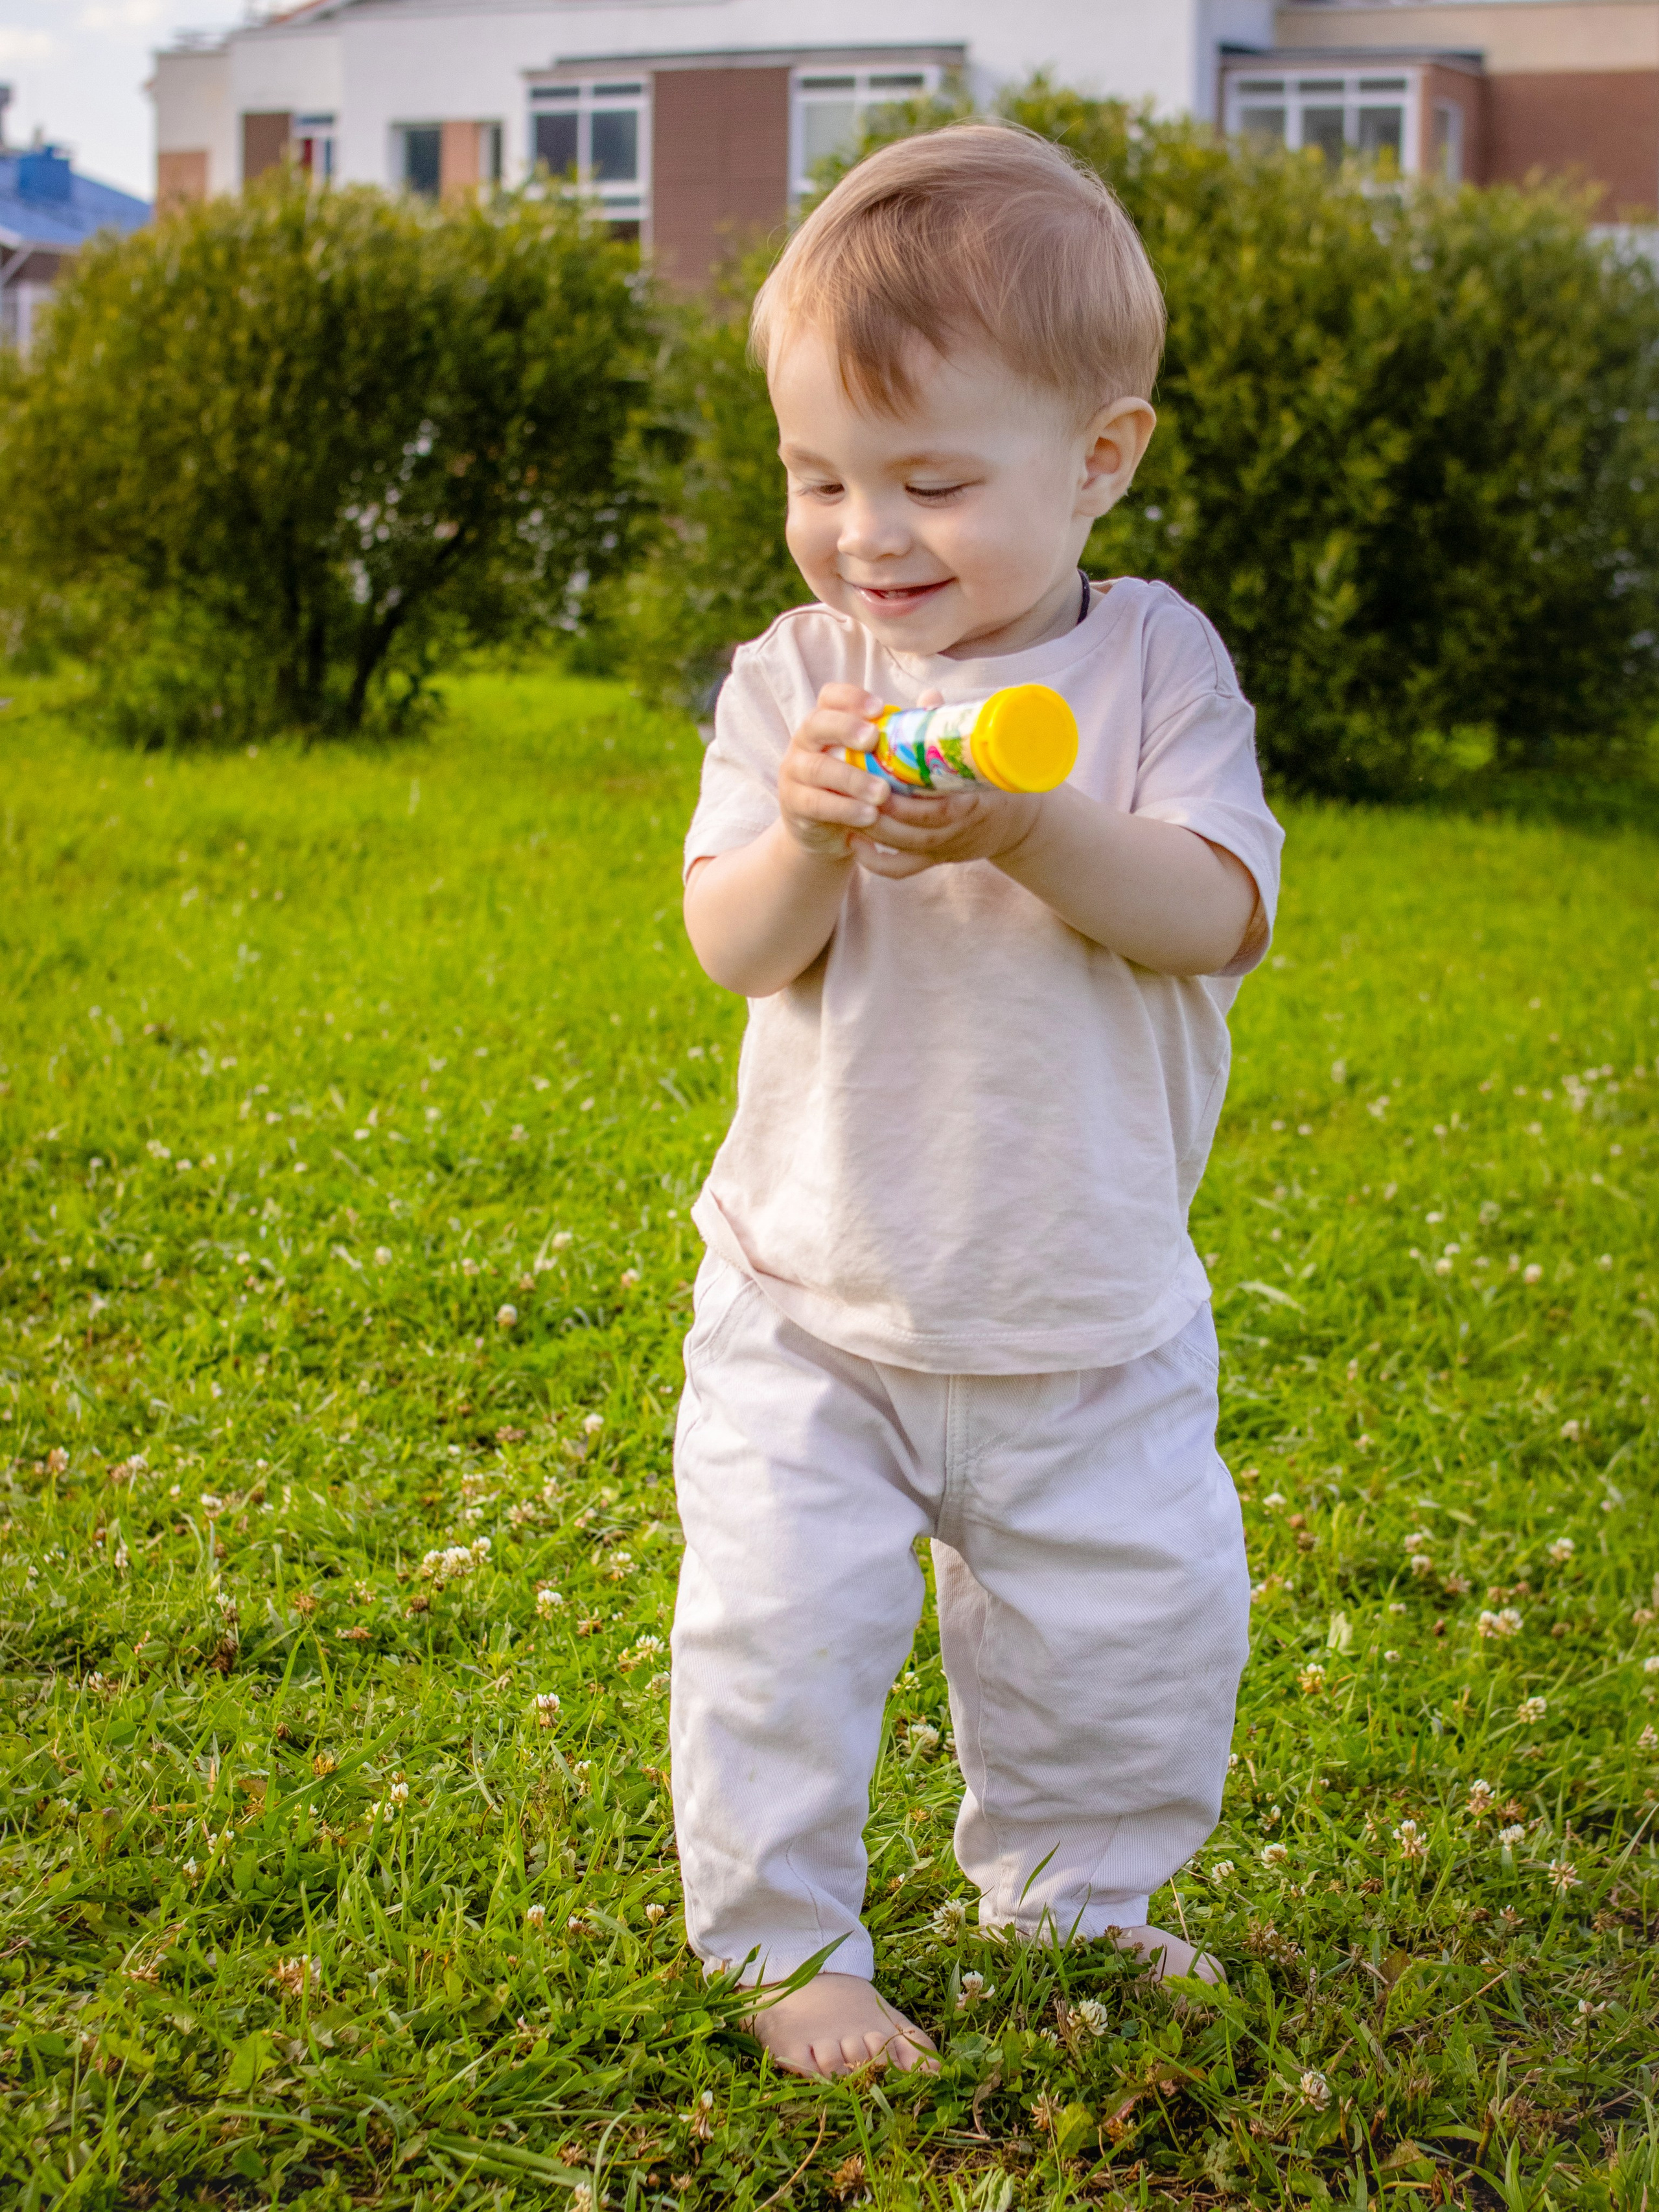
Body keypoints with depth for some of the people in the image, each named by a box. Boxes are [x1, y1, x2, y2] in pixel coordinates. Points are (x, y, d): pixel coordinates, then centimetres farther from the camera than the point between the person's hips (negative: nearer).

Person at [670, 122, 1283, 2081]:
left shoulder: (1152, 662, -6)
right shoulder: (790, 679, -5)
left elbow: (1217, 913, -16)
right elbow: (733, 949, -12)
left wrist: (1031, 830, -33)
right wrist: (804, 837, -33)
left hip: (1091, 1322, 1)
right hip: (815, 1311, 0)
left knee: (1137, 1626, 11)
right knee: (777, 1627, -5)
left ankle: (1068, 1892, 36)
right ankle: (785, 1941, 17)